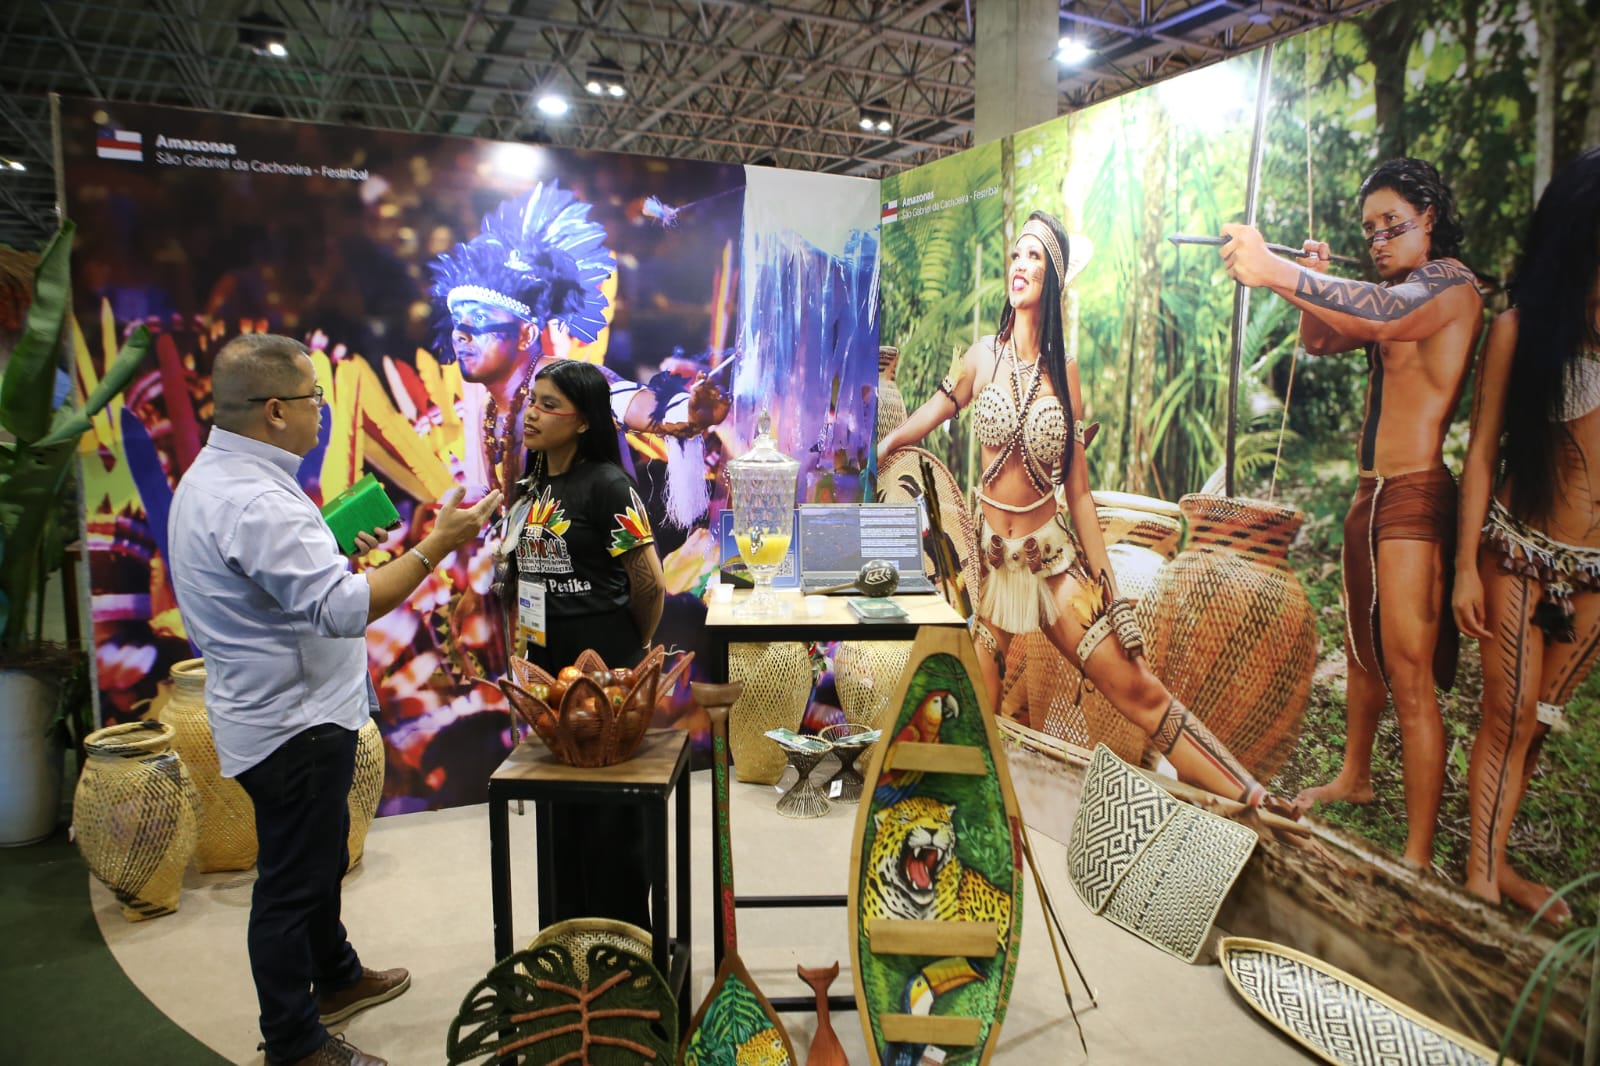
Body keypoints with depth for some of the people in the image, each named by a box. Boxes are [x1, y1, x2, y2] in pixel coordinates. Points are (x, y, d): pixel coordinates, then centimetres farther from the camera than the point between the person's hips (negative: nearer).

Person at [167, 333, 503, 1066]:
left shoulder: (213, 478, 7)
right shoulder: (253, 502, -28)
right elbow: (342, 611, -33)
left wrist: (339, 555, 11)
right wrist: (435, 546, -30)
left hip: (284, 710, 11)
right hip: (292, 722, -11)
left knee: (319, 858, 26)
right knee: (292, 882, 4)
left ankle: (337, 978, 45)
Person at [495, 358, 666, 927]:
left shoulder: (606, 485, -14)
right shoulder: (528, 488, 10)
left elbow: (650, 584, -14)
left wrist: (628, 654, 0)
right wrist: (519, 652, 12)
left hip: (603, 671, -8)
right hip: (547, 667, 8)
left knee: (610, 810, 3)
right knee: (562, 800, 17)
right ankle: (572, 929, 33)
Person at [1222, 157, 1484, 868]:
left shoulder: (1449, 279, -11)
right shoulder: (1399, 290, 16)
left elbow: (1384, 318, -33)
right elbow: (1319, 342, 16)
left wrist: (1276, 272, -46)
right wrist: (1313, 287, -5)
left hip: (1415, 494, -9)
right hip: (1369, 492, 9)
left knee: (1409, 675, -9)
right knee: (1362, 652, 22)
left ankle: (1418, 859, -3)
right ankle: (1355, 779, 41)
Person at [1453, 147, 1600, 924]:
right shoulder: (1525, 327, -5)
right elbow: (1482, 452, -5)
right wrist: (1466, 566, -8)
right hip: (1520, 551, -3)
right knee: (1508, 717, -1)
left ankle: (1493, 856, 23)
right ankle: (1481, 876, 8)